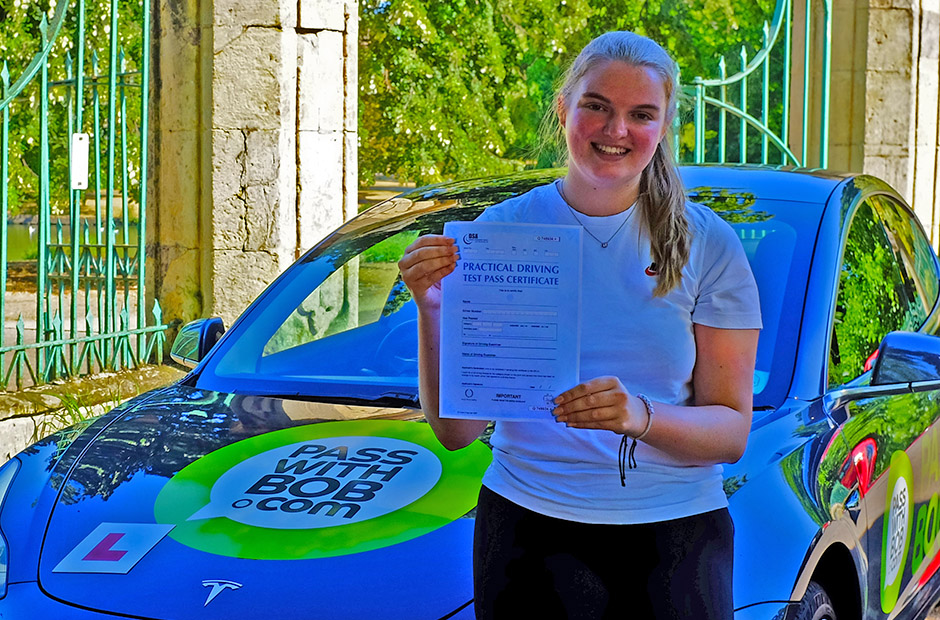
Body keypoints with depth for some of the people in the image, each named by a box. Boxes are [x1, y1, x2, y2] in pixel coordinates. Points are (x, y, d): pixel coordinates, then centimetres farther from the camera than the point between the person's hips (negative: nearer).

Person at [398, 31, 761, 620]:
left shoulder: (708, 245, -2)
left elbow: (732, 432, -4)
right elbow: (456, 430, -5)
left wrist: (641, 416, -23)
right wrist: (434, 310, -21)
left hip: (675, 539, 0)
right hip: (529, 531, 0)